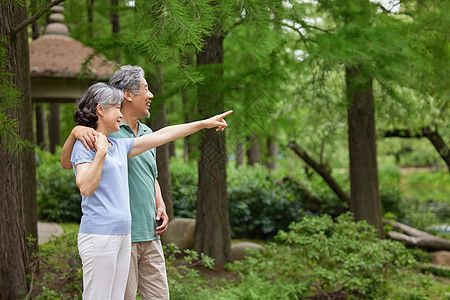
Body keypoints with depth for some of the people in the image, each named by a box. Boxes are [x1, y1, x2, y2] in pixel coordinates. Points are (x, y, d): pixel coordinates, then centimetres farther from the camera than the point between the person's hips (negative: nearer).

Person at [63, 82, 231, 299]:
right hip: (98, 234, -9)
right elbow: (85, 187, -19)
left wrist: (205, 123, 23)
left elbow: (162, 136, 20)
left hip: (122, 234, 9)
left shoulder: (119, 146, 16)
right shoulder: (84, 145, -6)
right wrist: (101, 152, -19)